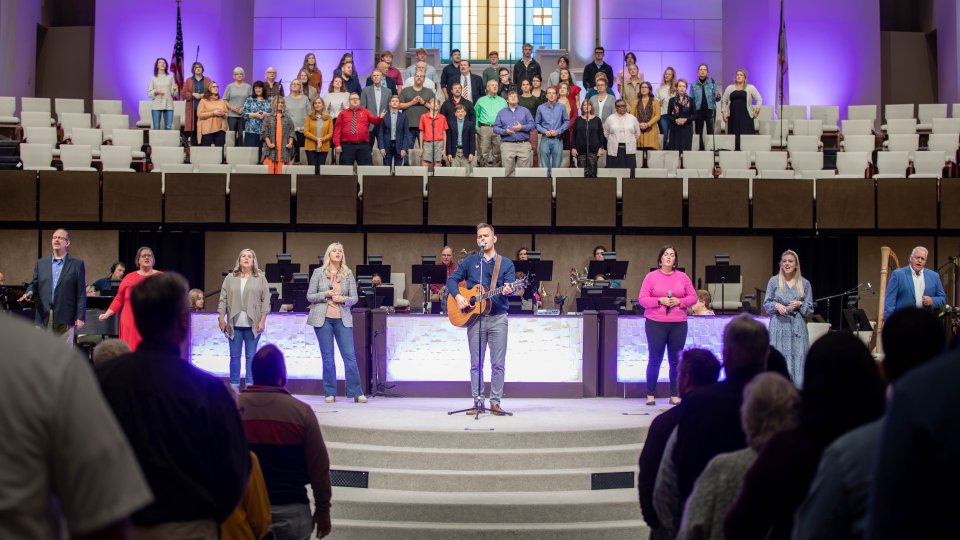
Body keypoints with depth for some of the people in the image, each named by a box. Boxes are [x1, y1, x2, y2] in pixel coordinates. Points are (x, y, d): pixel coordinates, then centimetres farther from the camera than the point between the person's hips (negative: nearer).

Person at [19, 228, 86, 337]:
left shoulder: (77, 264, 4)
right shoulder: (41, 263, 14)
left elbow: (81, 293, 0)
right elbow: (34, 284, 15)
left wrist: (80, 317, -6)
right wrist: (29, 293, -10)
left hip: (65, 319, -3)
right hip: (43, 317, 3)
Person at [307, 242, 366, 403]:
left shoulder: (348, 274, 7)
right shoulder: (318, 272, 4)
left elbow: (354, 298, 7)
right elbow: (309, 296, 4)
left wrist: (343, 299, -13)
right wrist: (325, 294, -12)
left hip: (343, 319, 1)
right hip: (322, 318, -1)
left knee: (350, 356, -4)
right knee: (327, 357, 2)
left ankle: (357, 393, 0)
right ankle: (330, 393, 8)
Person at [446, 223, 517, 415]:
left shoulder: (506, 264, 7)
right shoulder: (469, 261, 9)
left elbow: (509, 287, -5)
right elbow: (452, 279, 7)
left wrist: (508, 291, -28)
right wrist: (457, 296, -11)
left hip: (498, 317, -1)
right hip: (474, 316, 1)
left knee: (498, 363, -2)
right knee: (476, 363, 3)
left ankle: (495, 402, 4)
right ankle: (478, 402, 7)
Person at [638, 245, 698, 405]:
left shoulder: (683, 277, 8)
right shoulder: (651, 277, 1)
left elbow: (693, 297, 8)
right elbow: (642, 299, -2)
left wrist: (679, 301, -10)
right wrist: (660, 301, -16)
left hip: (678, 324, 2)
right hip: (655, 323, -2)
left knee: (676, 360, 3)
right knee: (655, 360, 2)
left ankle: (675, 395, 12)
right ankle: (650, 394, 11)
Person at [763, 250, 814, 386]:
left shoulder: (804, 283, 7)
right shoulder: (774, 281, 5)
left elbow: (810, 308, 9)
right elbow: (766, 304, 8)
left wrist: (800, 304, -10)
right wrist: (776, 305, -11)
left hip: (798, 327, 1)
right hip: (779, 325, -1)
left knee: (798, 358, -3)